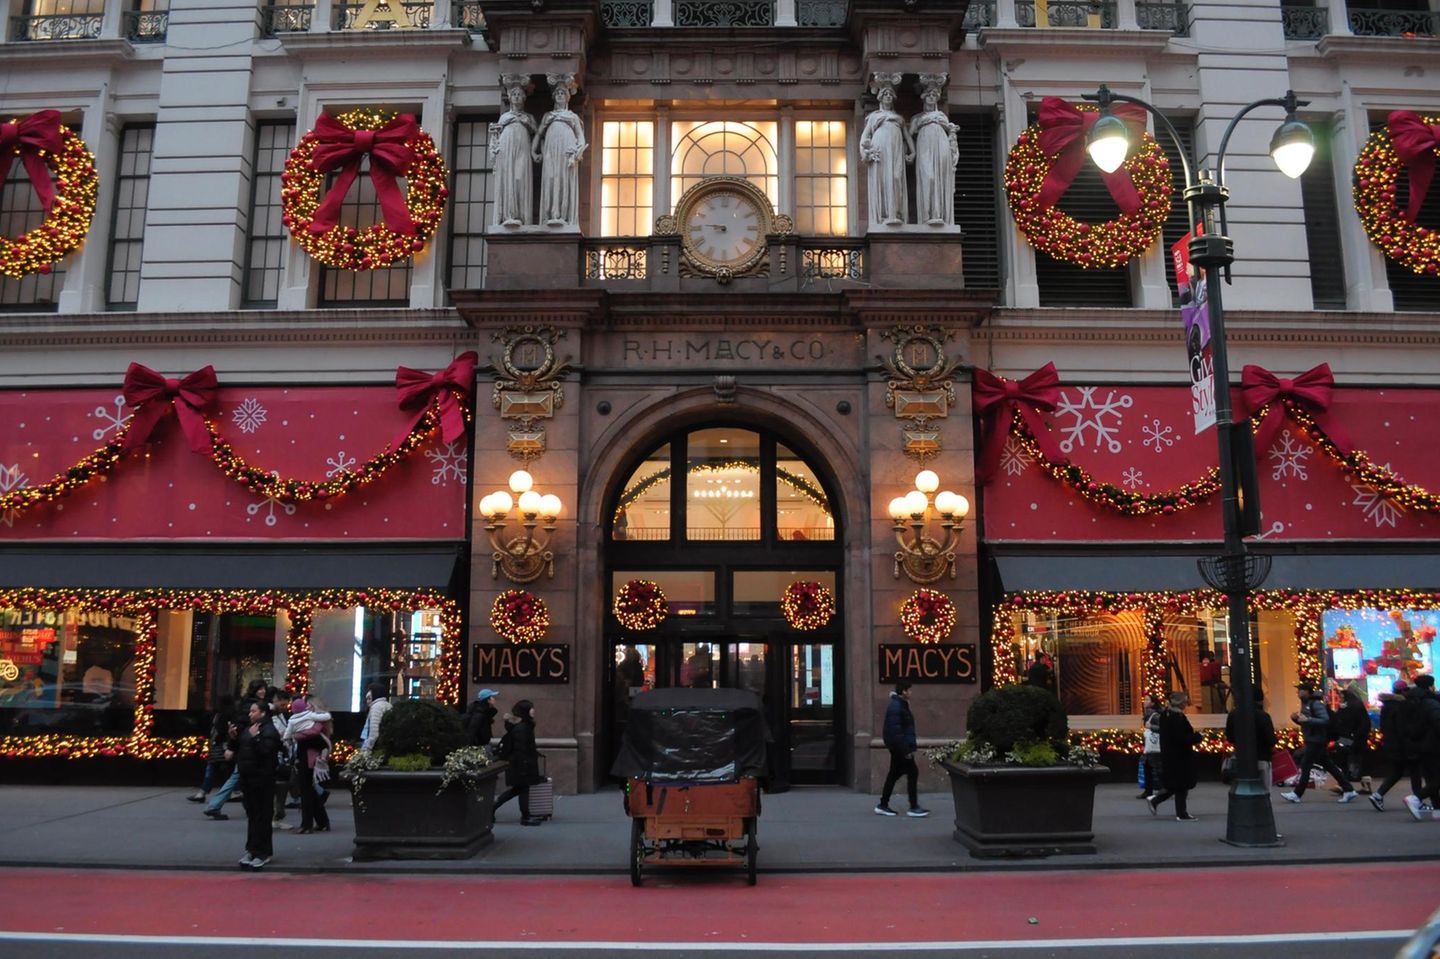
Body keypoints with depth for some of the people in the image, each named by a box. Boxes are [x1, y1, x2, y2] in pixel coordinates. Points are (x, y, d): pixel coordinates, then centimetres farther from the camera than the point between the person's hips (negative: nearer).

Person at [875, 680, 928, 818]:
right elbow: (895, 731, -24)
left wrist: (908, 747, 19)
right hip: (899, 746, -11)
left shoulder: (901, 705, 15)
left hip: (898, 748, 11)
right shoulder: (896, 707, -18)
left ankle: (882, 805, 19)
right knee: (912, 772, -7)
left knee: (894, 774, 13)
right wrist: (905, 750, -23)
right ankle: (914, 807, -2)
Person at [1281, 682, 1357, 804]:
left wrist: (1307, 719, -30)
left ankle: (1297, 794, -3)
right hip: (1311, 740, 10)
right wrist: (1295, 718, 5)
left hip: (1316, 741, -10)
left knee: (1305, 765, -7)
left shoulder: (1316, 704, -15)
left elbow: (1325, 720, -24)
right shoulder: (1305, 704, 16)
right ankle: (1348, 790, 15)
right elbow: (1304, 723, 24)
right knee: (1329, 766, 11)